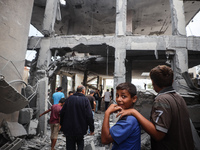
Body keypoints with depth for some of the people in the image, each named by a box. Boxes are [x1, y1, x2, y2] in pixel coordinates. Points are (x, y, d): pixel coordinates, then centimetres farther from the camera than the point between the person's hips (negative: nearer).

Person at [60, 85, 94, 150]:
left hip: (68, 128, 2)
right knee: (80, 143, 24)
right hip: (80, 129, -2)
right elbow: (89, 116, -15)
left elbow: (62, 112, 3)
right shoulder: (85, 100, -11)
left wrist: (62, 124, 16)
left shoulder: (69, 98, -2)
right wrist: (92, 129, -6)